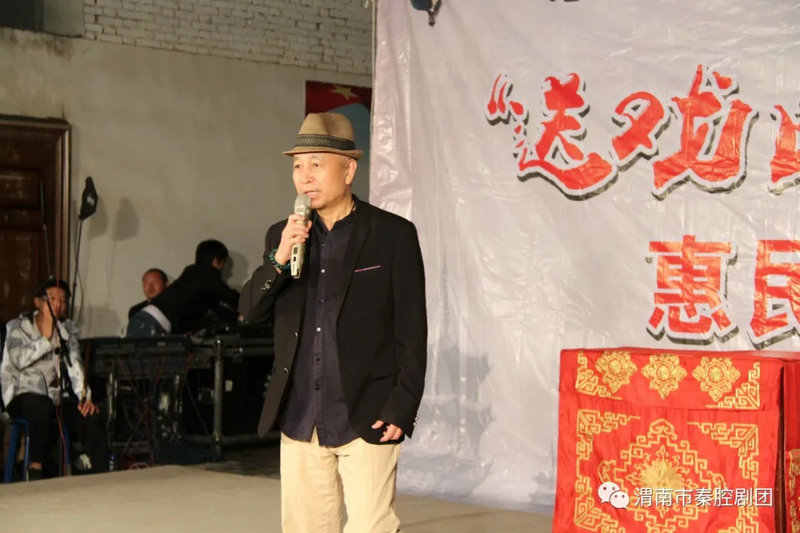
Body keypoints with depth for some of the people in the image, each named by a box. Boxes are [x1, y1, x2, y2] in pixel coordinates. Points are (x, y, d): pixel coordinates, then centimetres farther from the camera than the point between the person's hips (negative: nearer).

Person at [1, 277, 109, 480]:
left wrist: (85, 397, -12)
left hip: (58, 395, 4)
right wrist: (46, 338, -22)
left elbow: (75, 365, 2)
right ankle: (35, 471, -36)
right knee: (43, 407, -39)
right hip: (24, 394, -4)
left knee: (91, 416, -25)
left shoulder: (67, 329, 15)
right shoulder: (18, 327, 4)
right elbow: (19, 360, -15)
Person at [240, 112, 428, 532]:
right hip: (300, 419, 5)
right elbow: (250, 312, 4)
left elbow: (412, 331, -4)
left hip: (367, 420, -5)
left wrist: (402, 410, -10)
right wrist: (279, 259, -12)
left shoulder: (393, 234, -3)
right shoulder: (281, 236, 10)